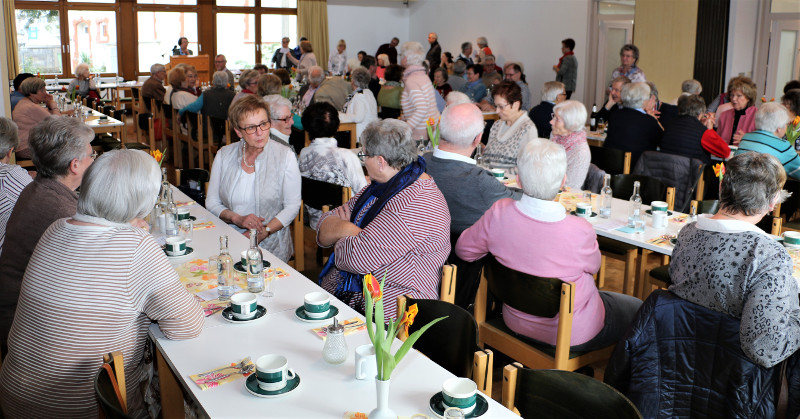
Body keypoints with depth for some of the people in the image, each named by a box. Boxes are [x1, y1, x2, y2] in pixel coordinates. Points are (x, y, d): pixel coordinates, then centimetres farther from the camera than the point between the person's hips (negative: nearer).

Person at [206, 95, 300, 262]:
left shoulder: (285, 156, -1)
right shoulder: (223, 155, 6)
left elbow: (292, 206, -2)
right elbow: (212, 202, 9)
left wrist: (264, 232, -14)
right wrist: (238, 219, -10)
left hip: (272, 247, -1)